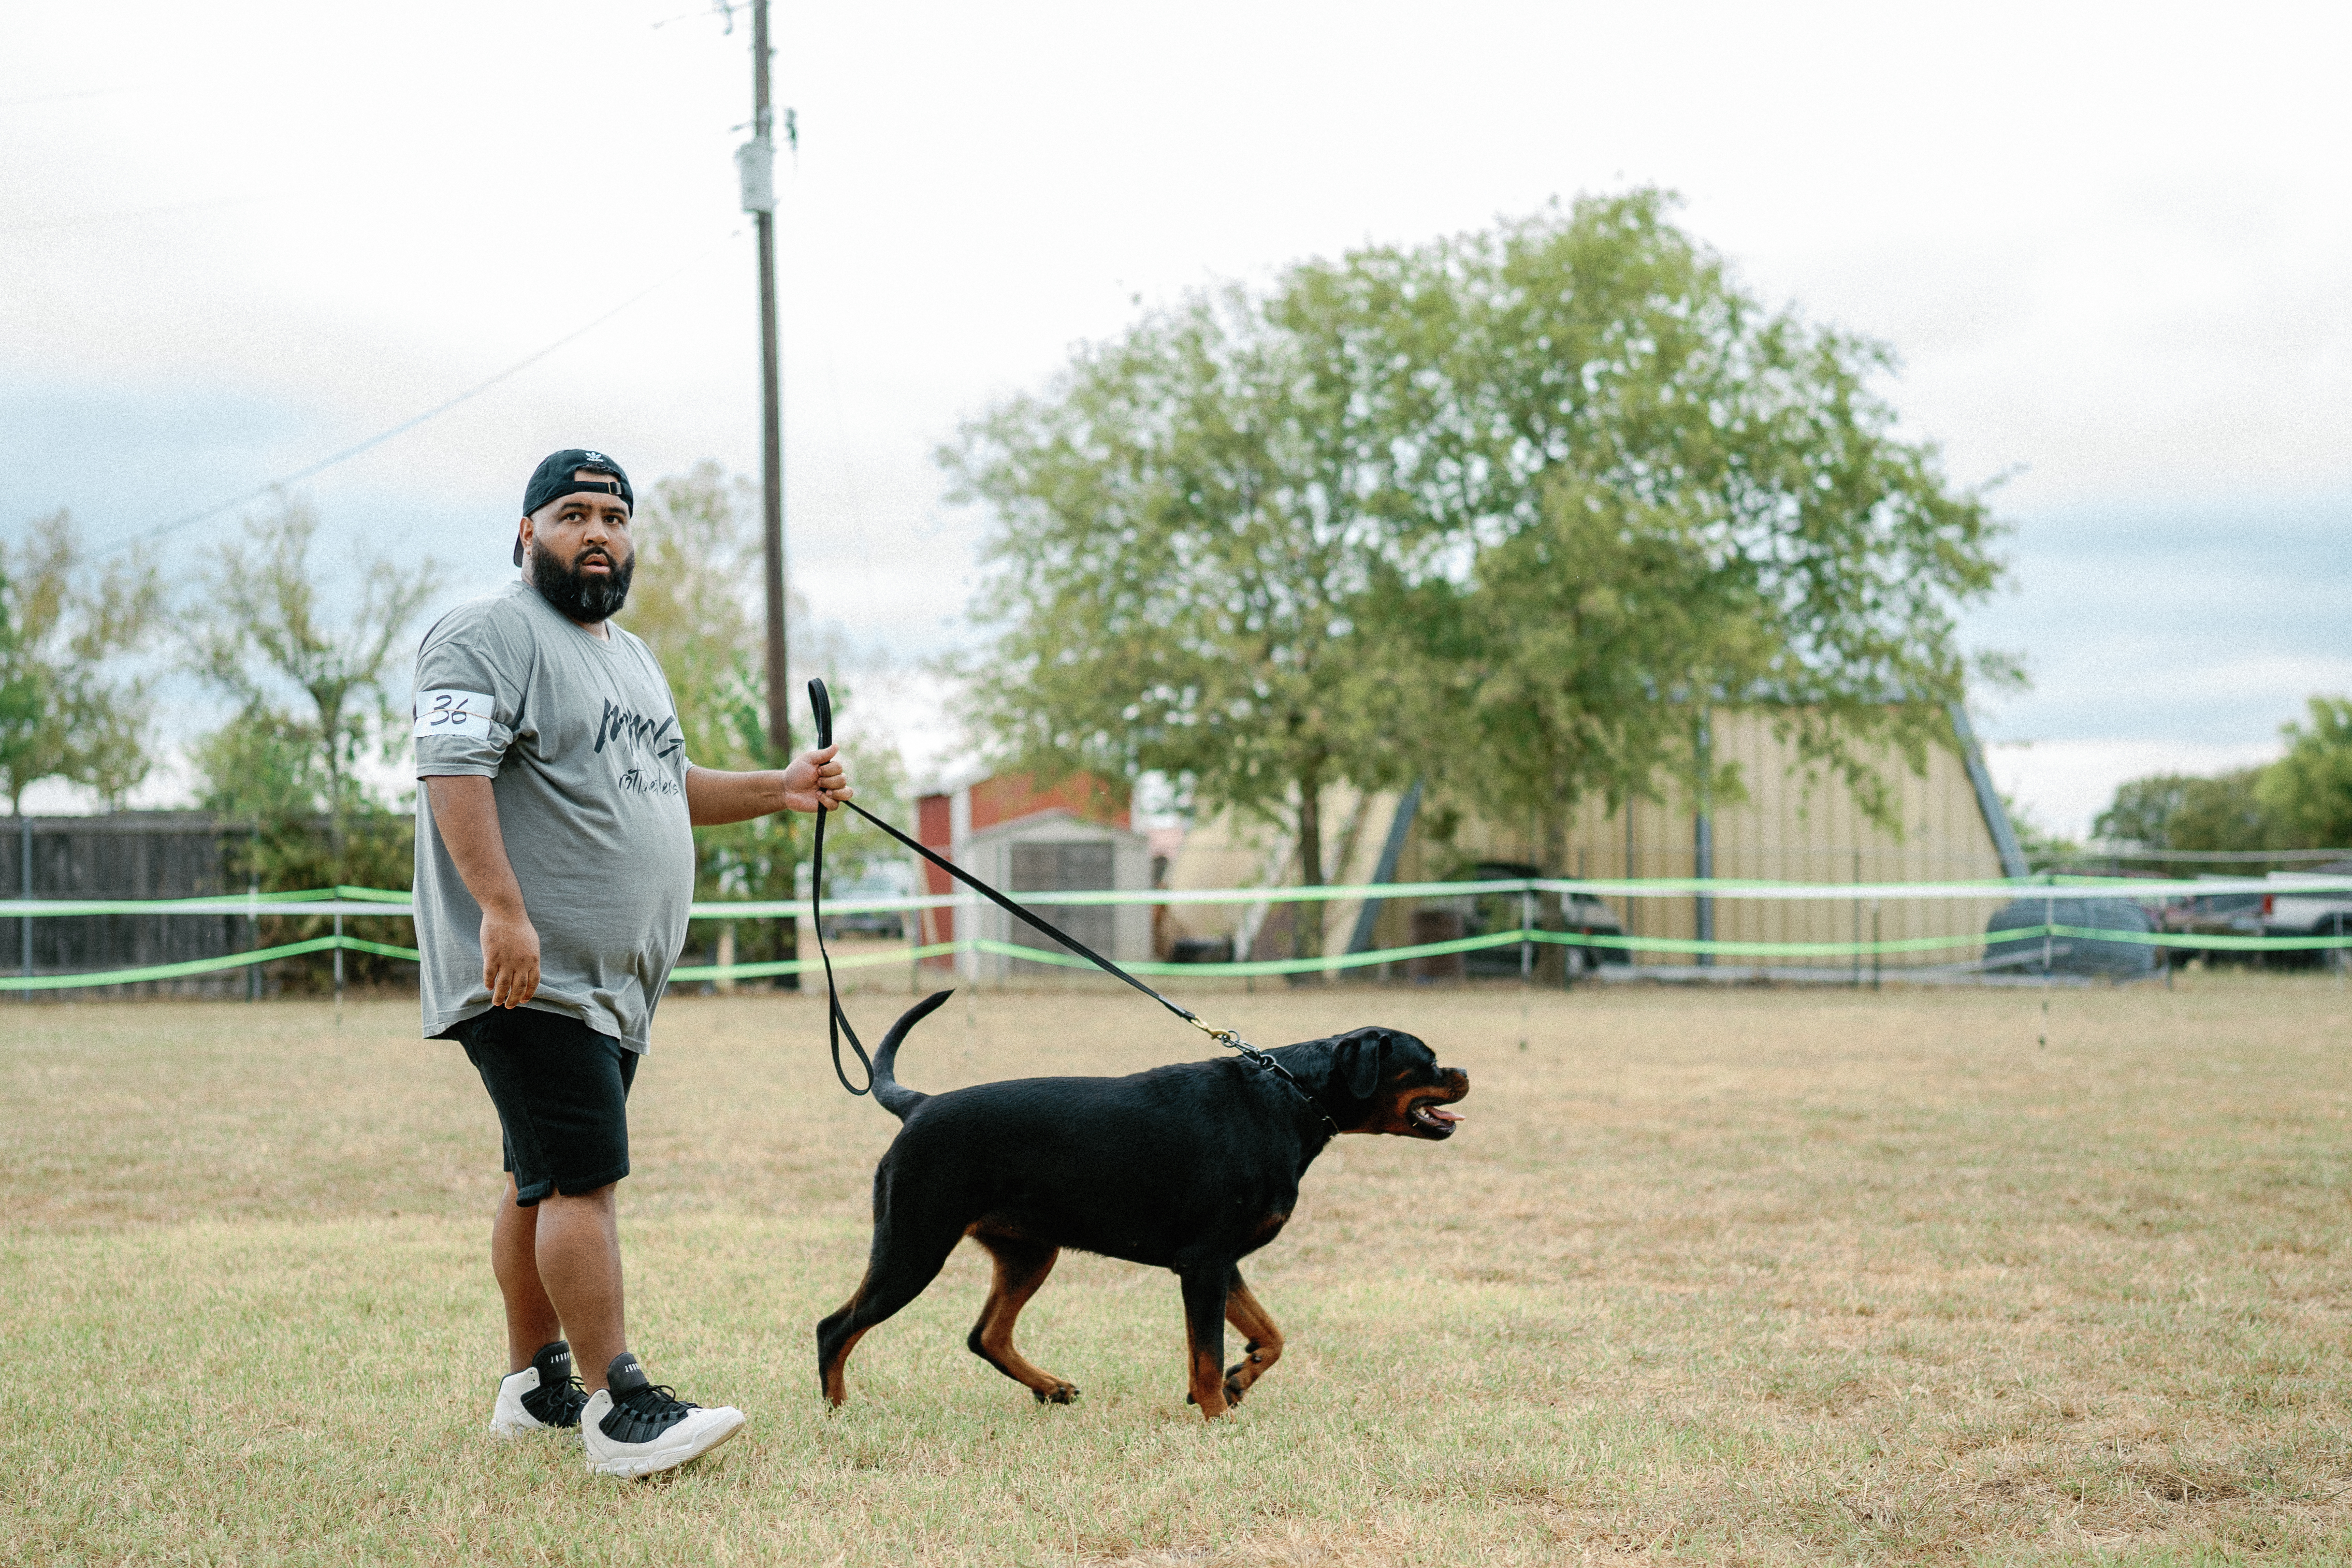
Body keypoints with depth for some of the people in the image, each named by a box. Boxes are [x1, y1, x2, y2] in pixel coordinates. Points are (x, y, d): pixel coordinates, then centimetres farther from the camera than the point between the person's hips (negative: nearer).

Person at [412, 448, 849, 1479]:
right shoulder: (489, 637, -8)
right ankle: (620, 1409, -14)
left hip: (612, 984, 9)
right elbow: (454, 773, -19)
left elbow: (666, 786, 32)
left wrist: (779, 792, 18)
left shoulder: (631, 658, 23)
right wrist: (504, 910, -28)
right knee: (584, 1177, -14)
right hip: (531, 975, -9)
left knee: (547, 1181, 14)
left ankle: (536, 1385, 21)